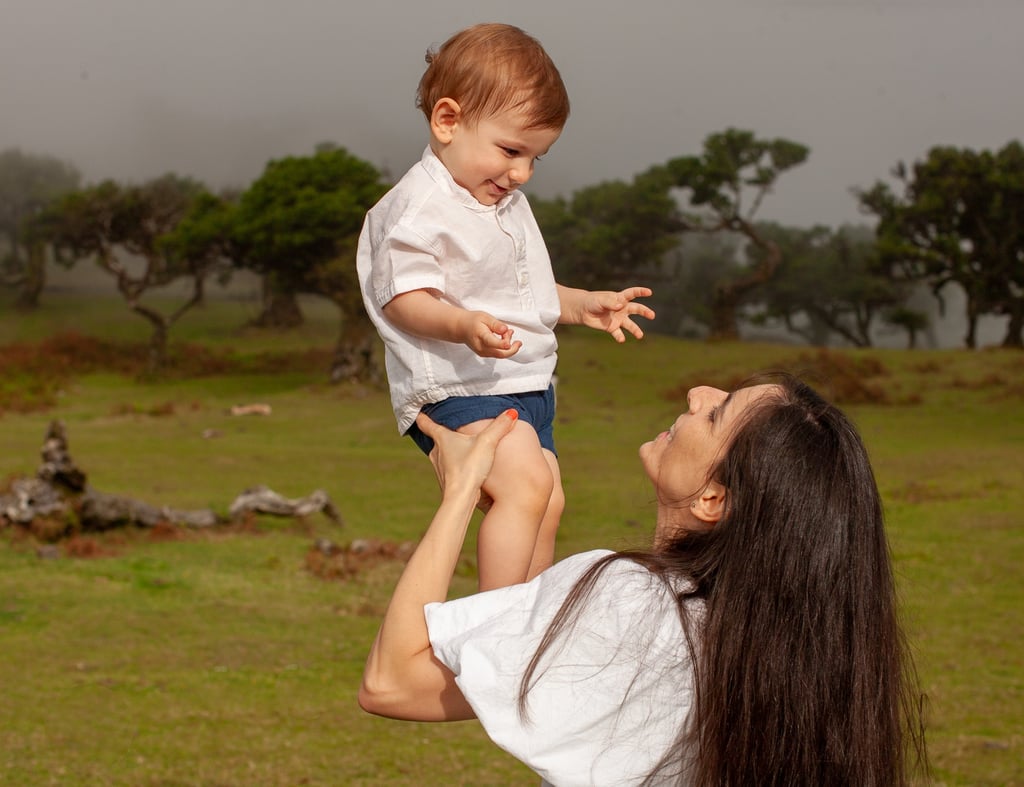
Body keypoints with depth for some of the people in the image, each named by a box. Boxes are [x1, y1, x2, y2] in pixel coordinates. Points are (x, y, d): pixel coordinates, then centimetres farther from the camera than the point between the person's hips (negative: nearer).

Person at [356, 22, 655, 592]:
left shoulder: (509, 204, 16)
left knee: (546, 505, 14)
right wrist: (465, 326, -35)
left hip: (527, 387, 10)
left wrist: (583, 305, 17)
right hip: (457, 389, -10)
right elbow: (403, 300, -19)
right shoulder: (419, 209, -15)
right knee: (527, 482, -27)